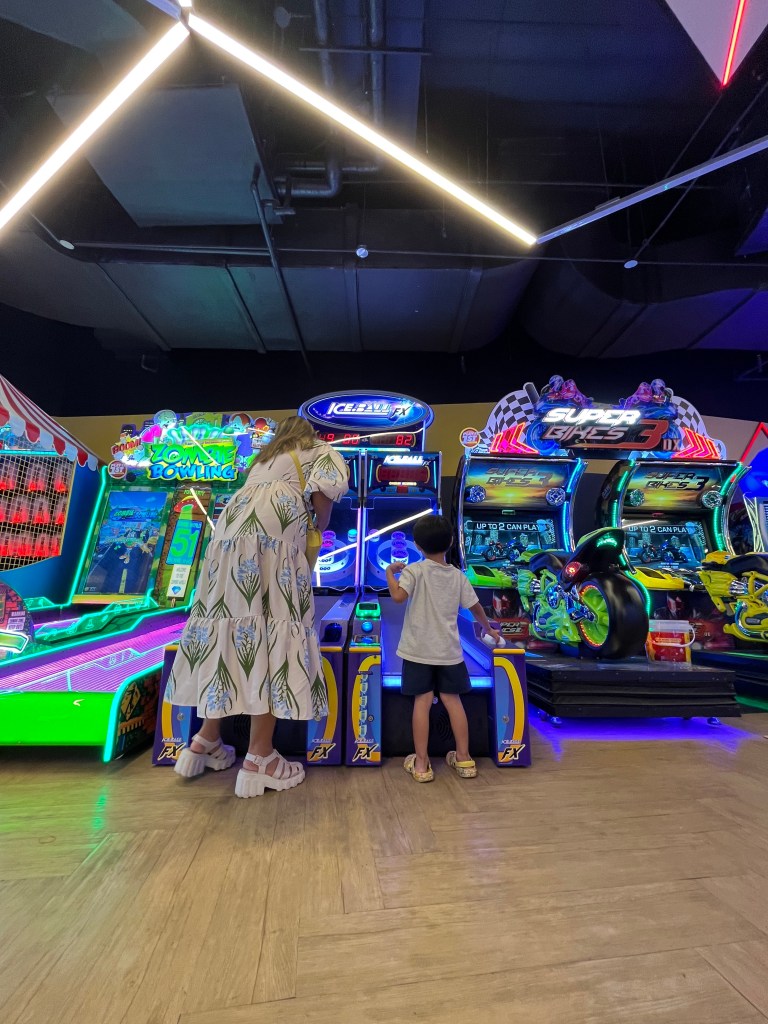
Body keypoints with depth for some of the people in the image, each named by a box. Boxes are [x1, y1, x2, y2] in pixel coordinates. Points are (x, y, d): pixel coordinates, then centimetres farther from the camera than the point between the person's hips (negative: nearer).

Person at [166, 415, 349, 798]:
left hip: (232, 529, 7)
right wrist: (320, 526, 15)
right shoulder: (321, 450, 20)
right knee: (274, 626, -6)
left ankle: (206, 741, 20)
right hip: (271, 533, -7)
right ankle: (260, 757, -2)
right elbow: (325, 489, -1)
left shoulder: (265, 458, 37)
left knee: (230, 623, 10)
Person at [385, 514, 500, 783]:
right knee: (453, 701, 13)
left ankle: (421, 764, 14)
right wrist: (489, 630, 29)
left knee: (422, 702, 4)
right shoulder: (458, 576, 3)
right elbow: (476, 608, 11)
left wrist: (390, 572, -7)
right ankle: (464, 759, 25)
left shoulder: (415, 570, -10)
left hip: (419, 650, -3)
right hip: (449, 651, 3)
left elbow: (398, 596, -25)